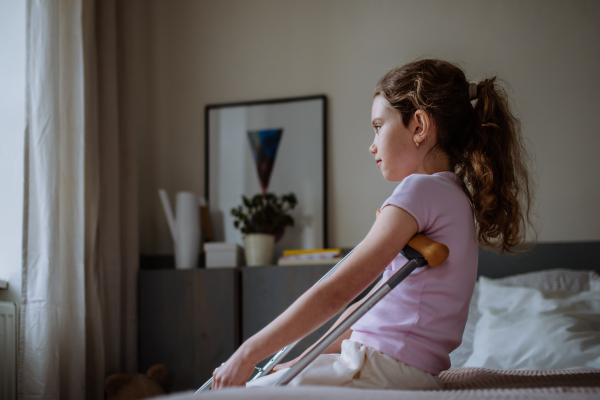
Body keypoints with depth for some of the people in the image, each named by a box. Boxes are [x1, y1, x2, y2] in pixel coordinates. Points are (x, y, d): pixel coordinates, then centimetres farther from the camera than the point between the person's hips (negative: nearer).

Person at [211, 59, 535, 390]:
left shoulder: (423, 189, -13)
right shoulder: (454, 196, 17)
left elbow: (336, 292, -18)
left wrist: (249, 352, -12)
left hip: (383, 372, -9)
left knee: (233, 391, -5)